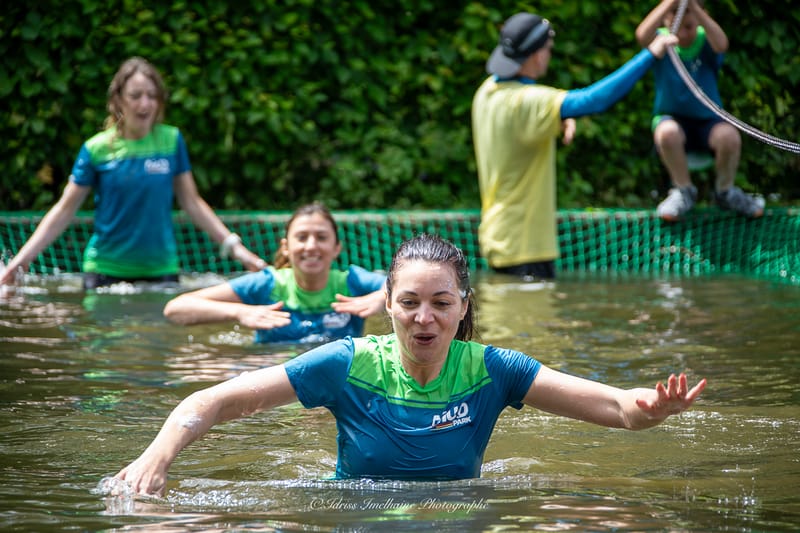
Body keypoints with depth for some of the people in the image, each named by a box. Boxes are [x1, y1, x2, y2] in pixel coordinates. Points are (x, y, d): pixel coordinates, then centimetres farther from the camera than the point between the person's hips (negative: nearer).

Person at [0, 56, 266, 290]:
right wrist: (22, 258, -6)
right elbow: (65, 210, 0)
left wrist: (234, 246, 2)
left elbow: (191, 202, 8)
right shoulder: (97, 148, -3)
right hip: (106, 272, -1)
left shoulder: (171, 140, 2)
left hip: (161, 271, 1)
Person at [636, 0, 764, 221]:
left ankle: (725, 191, 0)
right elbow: (643, 35, -26)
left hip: (707, 119, 1)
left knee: (730, 136, -33)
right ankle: (684, 191, -9)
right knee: (667, 133, -38)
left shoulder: (704, 40, -2)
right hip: (672, 117, 0)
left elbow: (721, 44, -28)